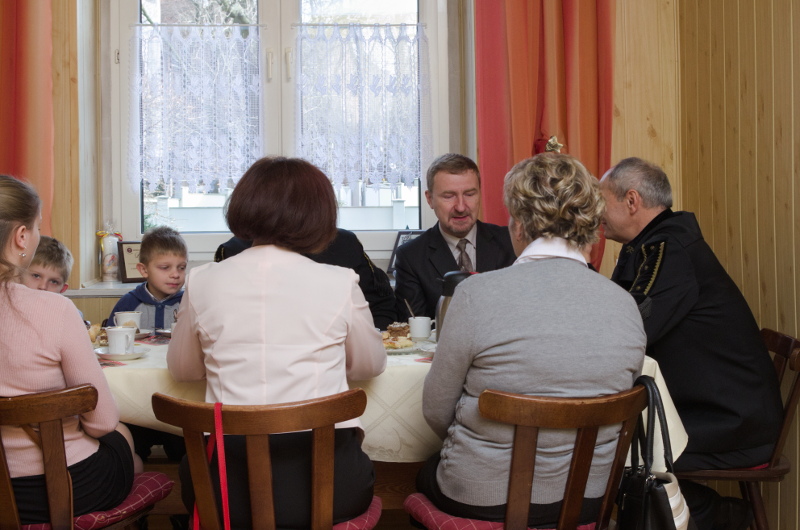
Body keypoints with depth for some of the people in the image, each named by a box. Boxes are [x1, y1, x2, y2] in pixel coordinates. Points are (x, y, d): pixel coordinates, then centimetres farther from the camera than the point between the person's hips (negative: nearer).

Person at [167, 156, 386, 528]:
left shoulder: (202, 282, -1)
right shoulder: (340, 284, -6)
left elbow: (181, 369, 15)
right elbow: (369, 365, 11)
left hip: (226, 487, 2)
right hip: (322, 484, -1)